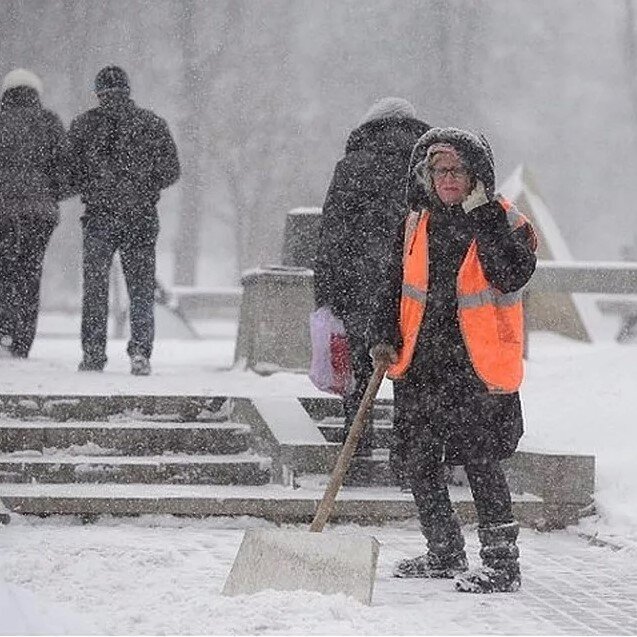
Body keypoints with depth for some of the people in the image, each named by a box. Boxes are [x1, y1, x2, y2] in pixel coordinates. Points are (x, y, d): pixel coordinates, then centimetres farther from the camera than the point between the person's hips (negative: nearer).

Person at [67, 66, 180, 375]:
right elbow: (171, 171, 4)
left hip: (99, 217, -1)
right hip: (142, 218, 1)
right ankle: (140, 351, -7)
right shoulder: (152, 123, 3)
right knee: (141, 289, 6)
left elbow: (71, 174, -1)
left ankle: (93, 354, 5)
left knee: (95, 287, 8)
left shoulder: (84, 124, 0)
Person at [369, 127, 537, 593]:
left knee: (481, 464, -10)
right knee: (423, 466, 11)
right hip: (425, 363, 6)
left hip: (478, 366, -6)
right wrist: (385, 339, 4)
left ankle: (503, 564, -3)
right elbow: (395, 285, 16)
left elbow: (512, 276, -23)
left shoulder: (503, 221, -6)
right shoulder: (419, 223, 9)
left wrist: (483, 220, -23)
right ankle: (444, 555, 26)